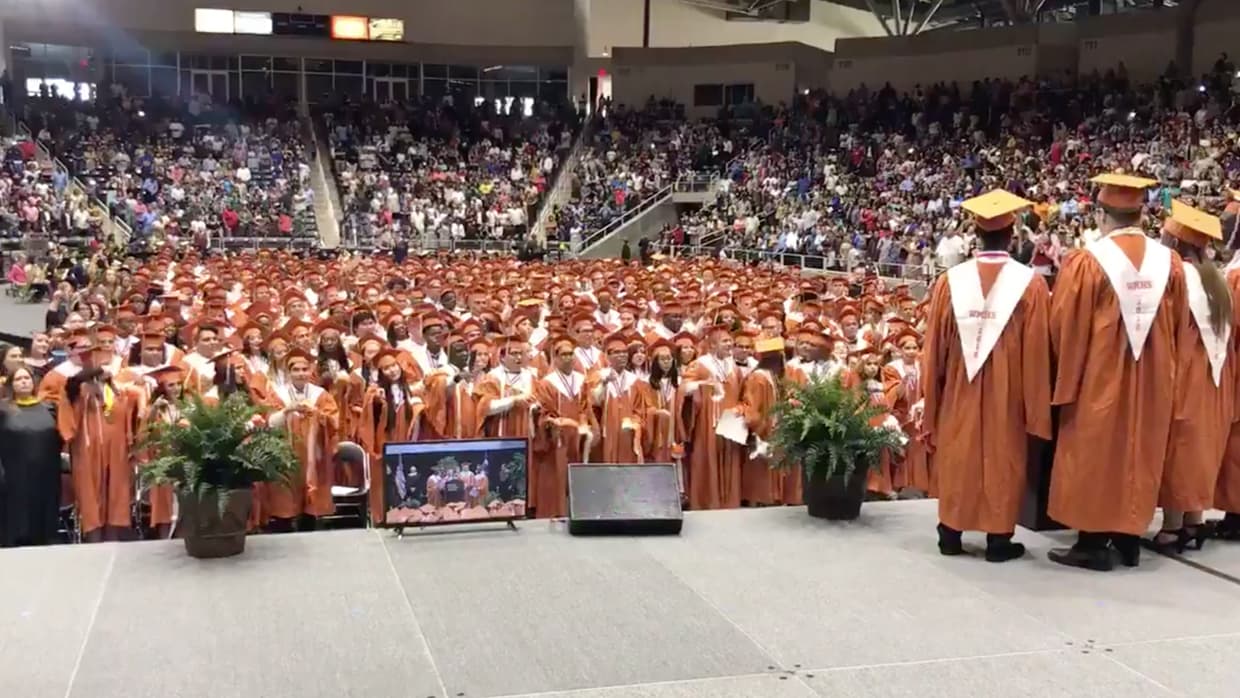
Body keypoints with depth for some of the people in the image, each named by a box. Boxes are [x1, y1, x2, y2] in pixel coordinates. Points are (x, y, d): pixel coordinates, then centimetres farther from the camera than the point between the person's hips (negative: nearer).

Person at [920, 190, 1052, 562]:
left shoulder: (950, 280, -4)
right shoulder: (1030, 283, -9)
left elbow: (935, 347, 0)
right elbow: (1037, 351, -8)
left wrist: (930, 401, 10)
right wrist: (1035, 405, 0)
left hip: (958, 390, 2)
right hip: (1007, 392, -2)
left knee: (958, 457, 12)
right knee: (1002, 458, 8)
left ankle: (951, 533, 19)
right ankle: (999, 538, 13)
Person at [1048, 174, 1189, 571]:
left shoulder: (1087, 261, -14)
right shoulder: (1169, 262, 0)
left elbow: (1066, 328, -9)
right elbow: (1178, 327, 9)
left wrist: (1067, 380, 4)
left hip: (1099, 378, -4)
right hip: (1152, 381, 5)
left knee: (1095, 456, 5)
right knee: (1141, 454, 14)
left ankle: (1093, 544, 8)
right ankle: (1130, 539, 22)